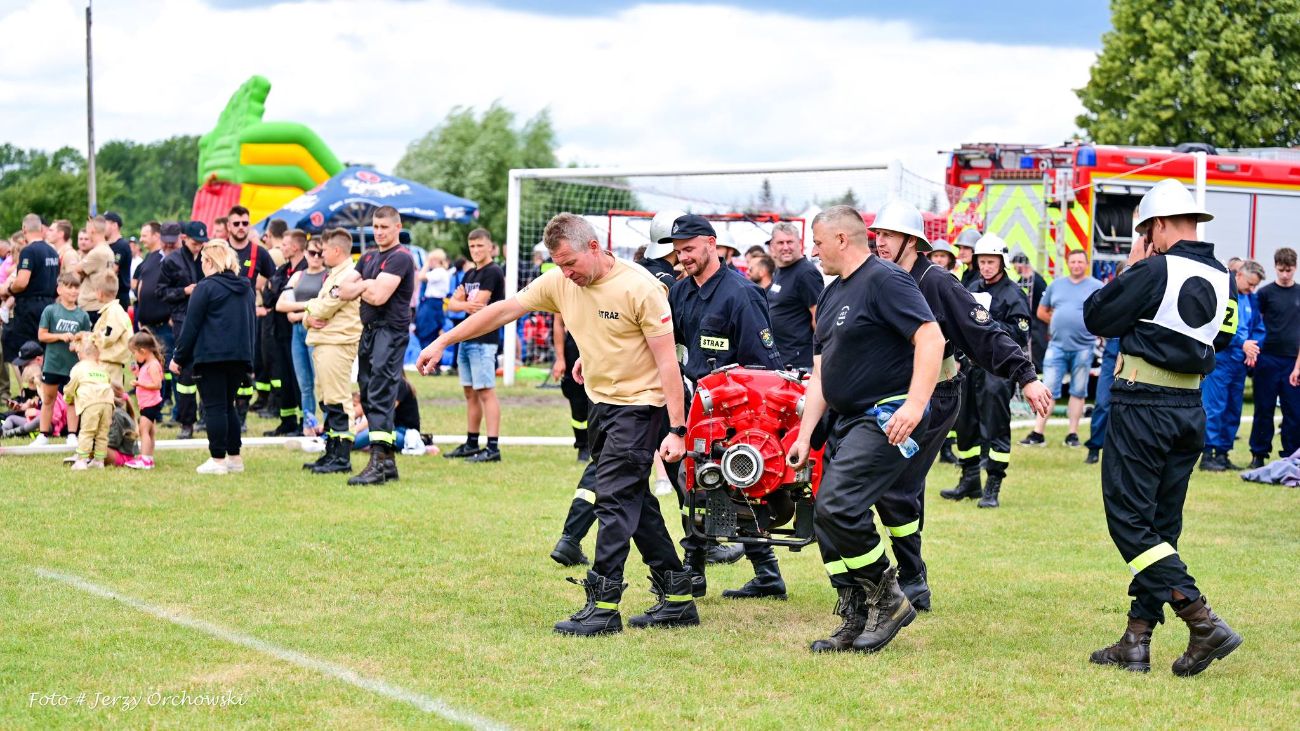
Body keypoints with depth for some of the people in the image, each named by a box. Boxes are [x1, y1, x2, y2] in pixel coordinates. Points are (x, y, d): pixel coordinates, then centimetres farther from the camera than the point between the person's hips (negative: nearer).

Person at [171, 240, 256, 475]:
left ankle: (217, 459, -4)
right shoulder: (246, 289, 13)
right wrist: (247, 355, 25)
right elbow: (251, 324, 19)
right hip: (240, 356, 6)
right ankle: (235, 458, 15)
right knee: (228, 405, 15)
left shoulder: (206, 288, -8)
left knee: (214, 407, -3)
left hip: (210, 356, -6)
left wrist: (179, 357, 0)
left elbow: (191, 326, -7)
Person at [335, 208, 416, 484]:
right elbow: (344, 290, 12)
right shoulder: (368, 258, 18)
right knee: (369, 396, 10)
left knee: (380, 397, -16)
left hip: (390, 331, -9)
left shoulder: (400, 258, -9)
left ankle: (378, 461, -21)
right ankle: (388, 461, 14)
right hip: (369, 331, 9)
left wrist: (361, 288, 1)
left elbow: (378, 296, -19)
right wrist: (366, 285, -6)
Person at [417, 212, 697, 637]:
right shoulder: (559, 283, 0)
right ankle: (677, 600, 18)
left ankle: (603, 606, -8)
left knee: (615, 499, -12)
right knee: (636, 503, 11)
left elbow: (667, 362, -18)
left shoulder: (639, 287, -18)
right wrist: (443, 342, 5)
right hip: (601, 402, 8)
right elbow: (505, 310, 6)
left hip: (639, 404, -8)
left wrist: (676, 430, -21)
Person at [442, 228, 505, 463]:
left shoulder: (493, 272, -9)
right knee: (470, 393, 13)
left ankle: (493, 447, -14)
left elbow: (479, 304, -17)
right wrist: (466, 305, -10)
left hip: (484, 340, -9)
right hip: (466, 339, 9)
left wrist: (461, 300, 1)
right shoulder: (470, 275, 18)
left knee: (486, 392, -11)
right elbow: (452, 304, 11)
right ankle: (471, 444, 21)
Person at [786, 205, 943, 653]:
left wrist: (915, 403, -30)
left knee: (837, 508, -20)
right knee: (826, 520, 6)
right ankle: (856, 624, 14)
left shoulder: (885, 280, -11)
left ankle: (889, 599, -3)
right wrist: (805, 435, 14)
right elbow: (821, 371, 20)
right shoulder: (832, 294, 19)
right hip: (846, 421, 10)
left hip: (887, 419, -10)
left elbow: (931, 338, -21)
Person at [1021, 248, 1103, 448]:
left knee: (1078, 392, 6)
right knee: (1049, 390, -1)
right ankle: (1037, 433, -1)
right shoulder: (1056, 285, 11)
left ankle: (1073, 434, 12)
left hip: (1083, 347, -2)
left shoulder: (1096, 287, 1)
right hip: (1057, 346, 2)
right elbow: (1041, 312, 17)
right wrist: (1060, 324, 7)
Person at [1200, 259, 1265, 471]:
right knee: (1214, 408, -8)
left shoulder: (1251, 299, 13)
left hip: (1240, 362, 8)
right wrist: (1242, 344, -20)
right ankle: (1207, 455, -3)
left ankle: (1222, 453, 17)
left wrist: (1253, 347, -1)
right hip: (1219, 360, -8)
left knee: (1233, 411, 10)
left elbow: (1259, 328, 18)